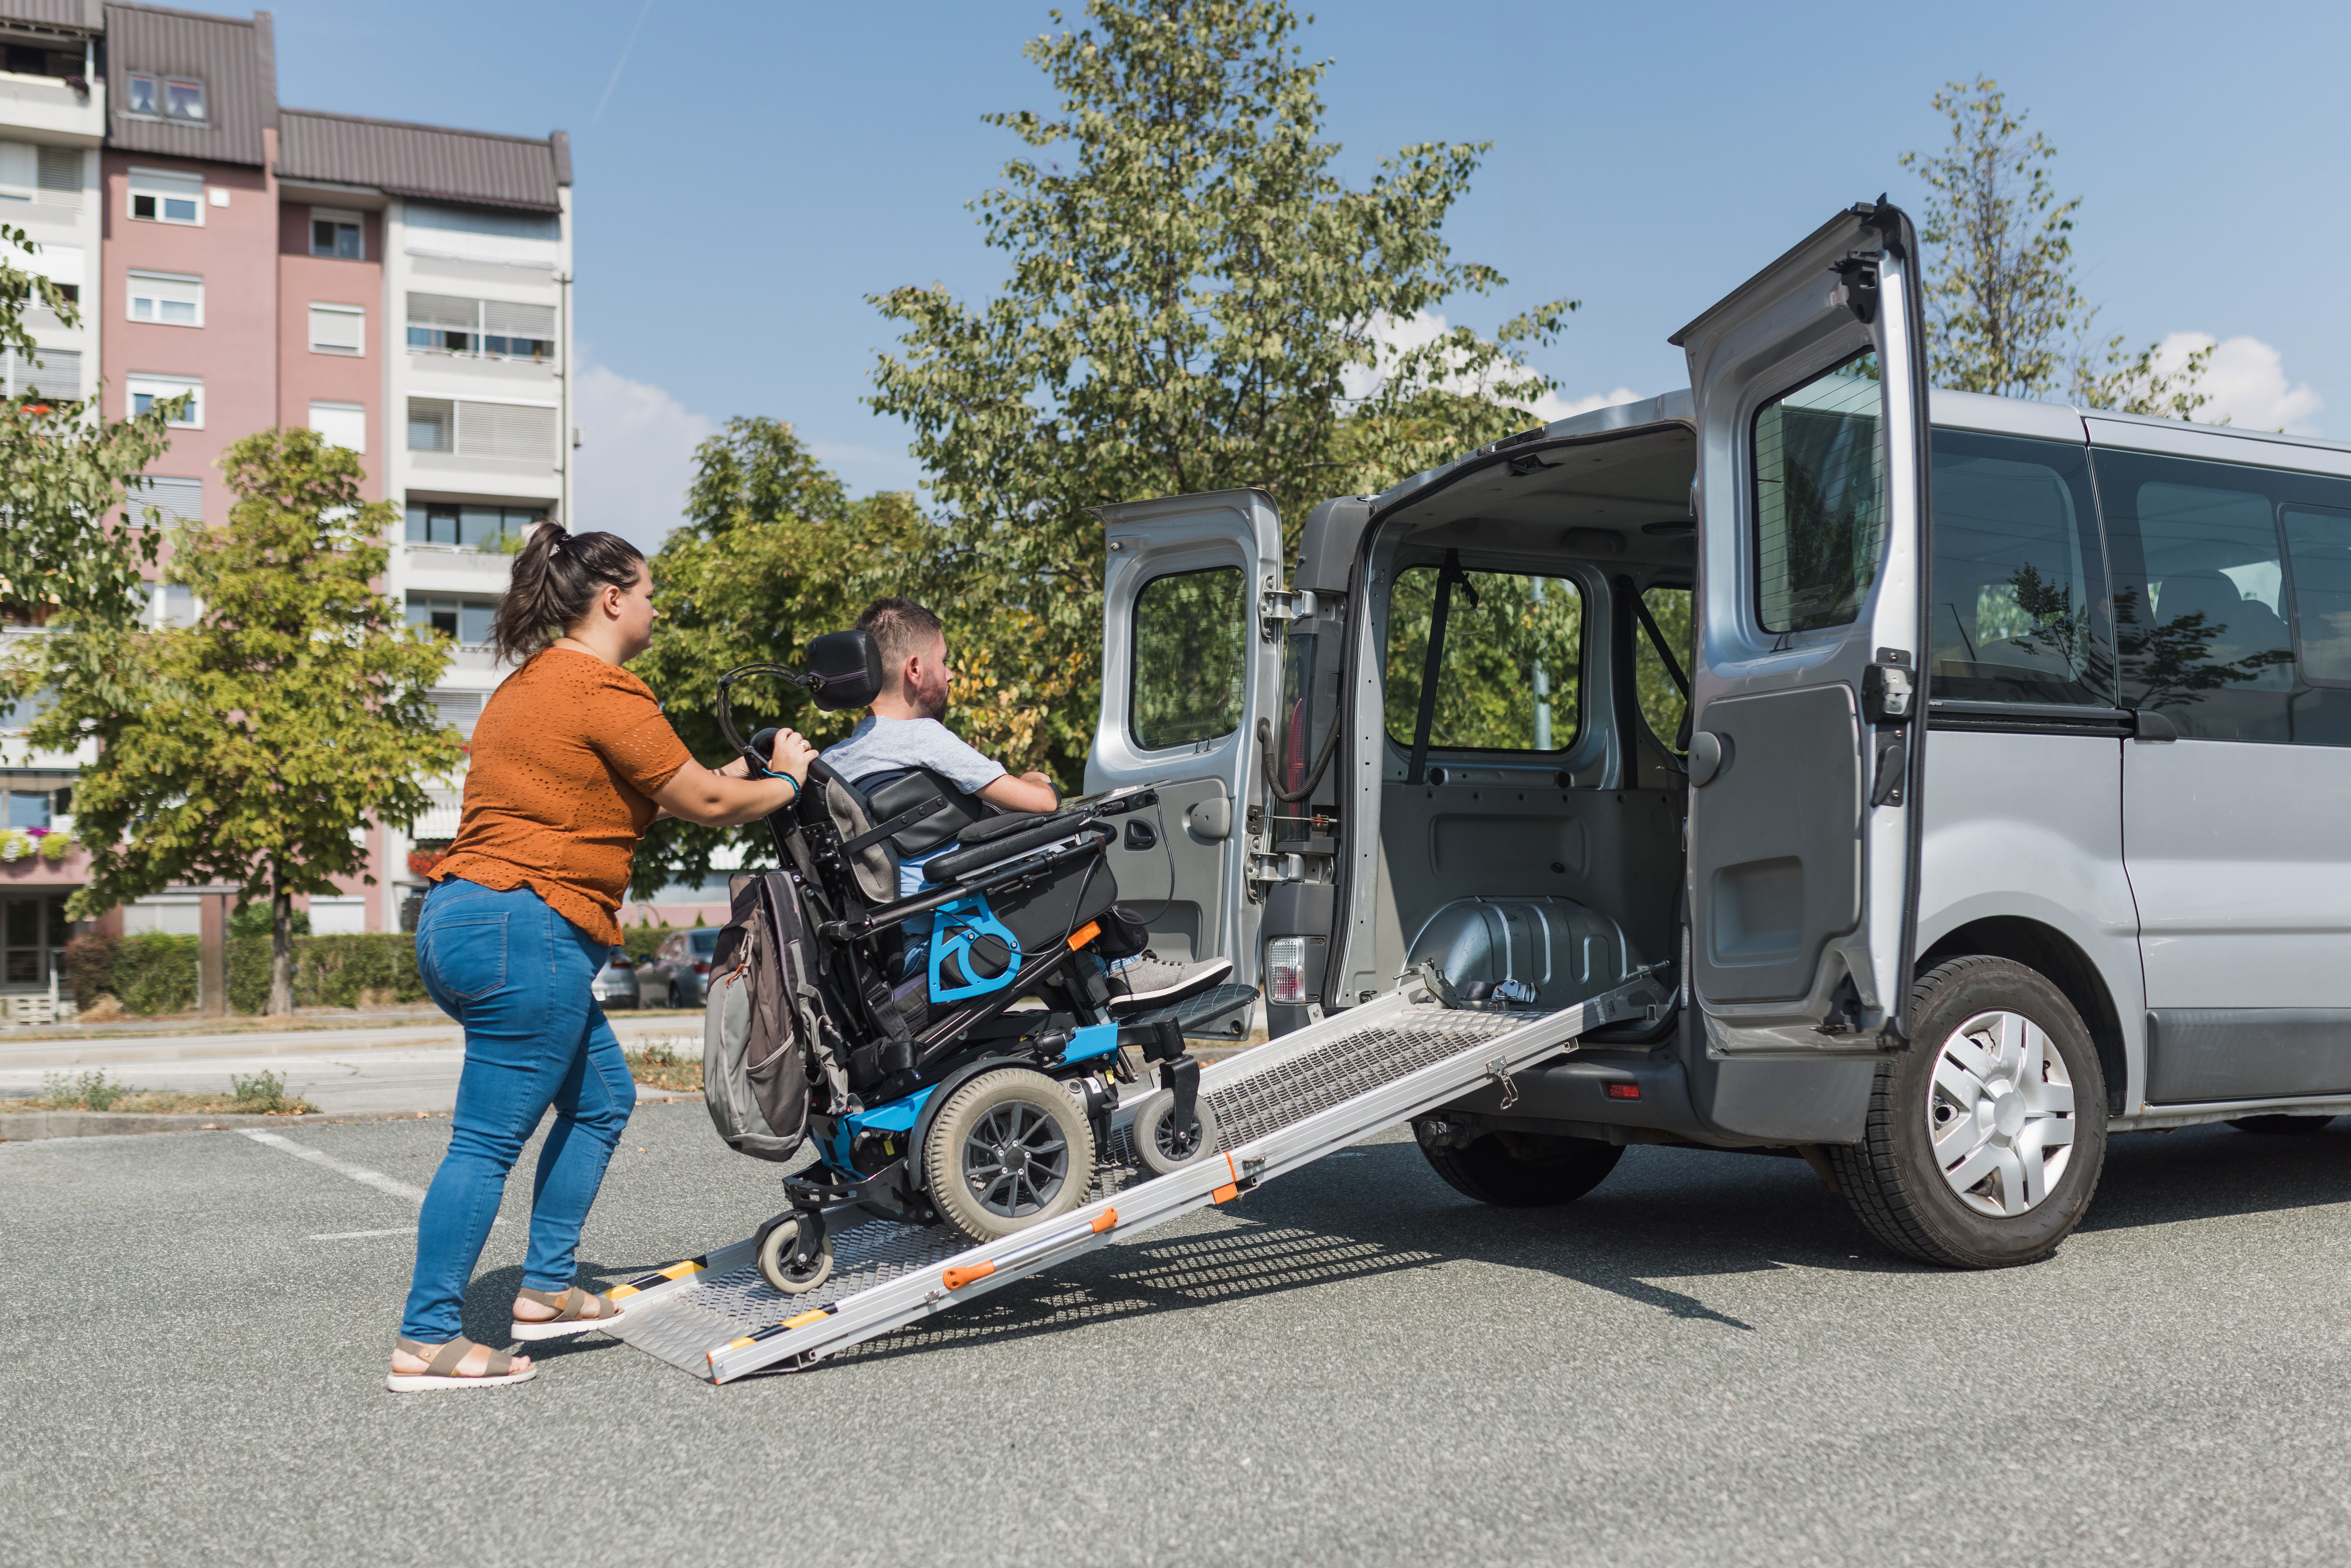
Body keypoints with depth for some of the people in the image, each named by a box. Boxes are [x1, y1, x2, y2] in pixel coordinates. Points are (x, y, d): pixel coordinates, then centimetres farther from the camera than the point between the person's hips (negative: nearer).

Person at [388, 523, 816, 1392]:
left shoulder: (530, 685, 20)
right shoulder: (603, 691, -12)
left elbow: (603, 799, 23)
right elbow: (704, 804, -7)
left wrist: (727, 781, 23)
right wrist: (785, 781, 11)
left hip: (462, 920, 11)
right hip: (525, 932, -11)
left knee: (601, 1098, 19)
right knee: (488, 1141, -5)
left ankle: (545, 1289, 24)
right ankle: (426, 1341, 1)